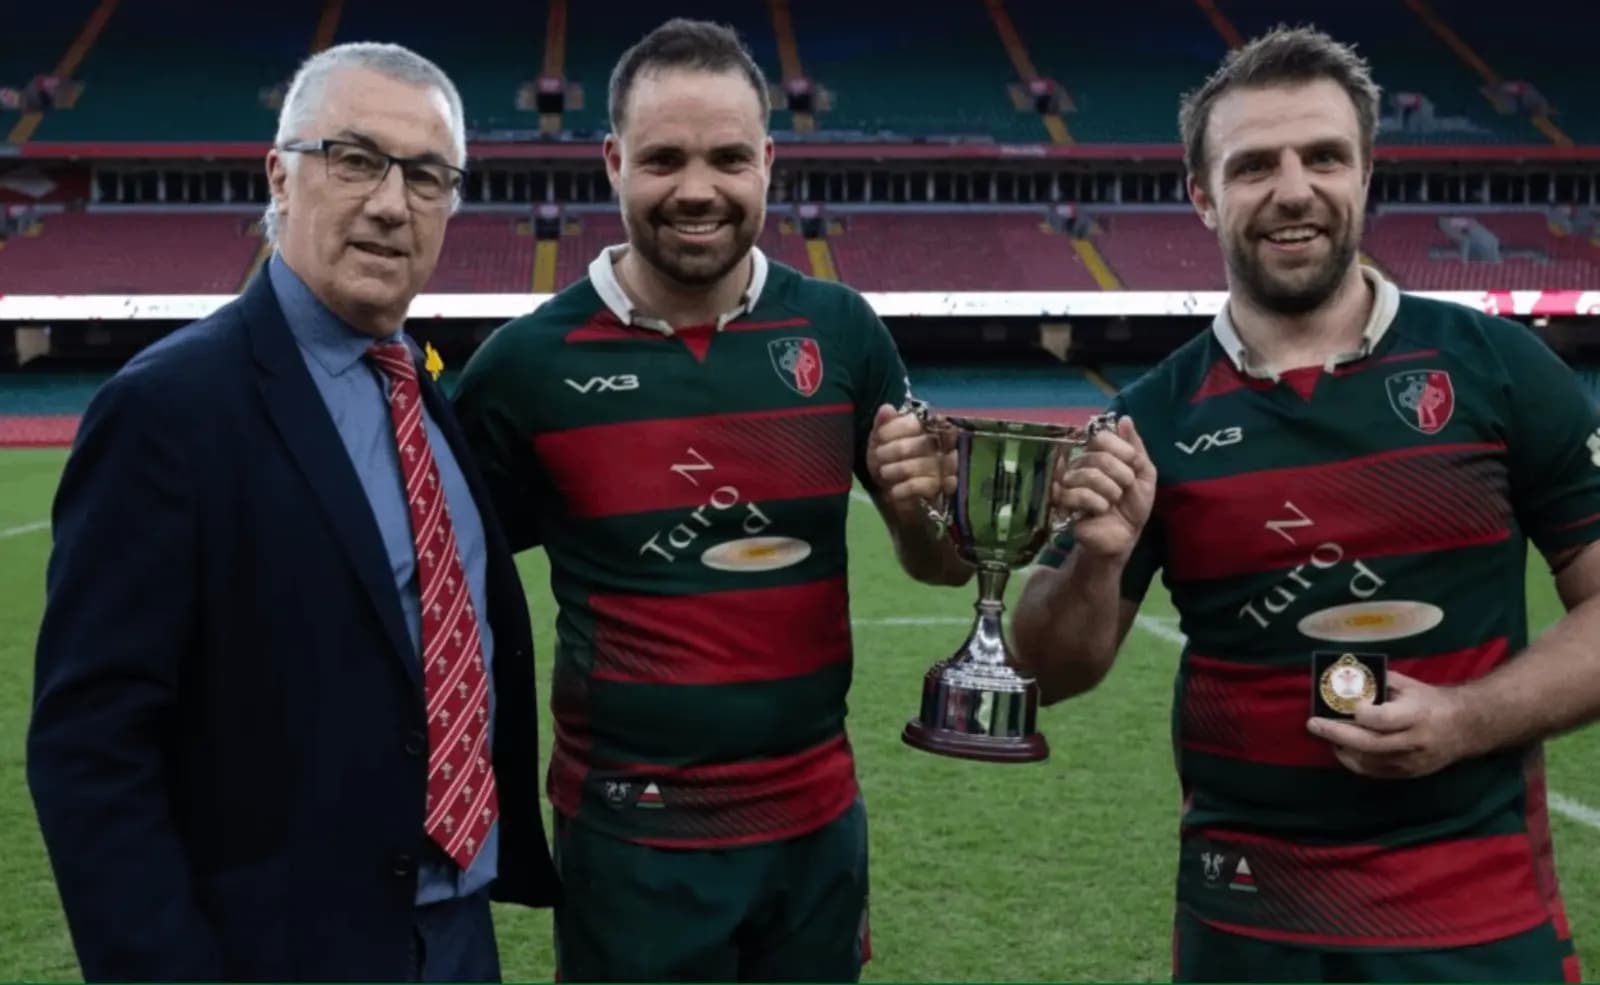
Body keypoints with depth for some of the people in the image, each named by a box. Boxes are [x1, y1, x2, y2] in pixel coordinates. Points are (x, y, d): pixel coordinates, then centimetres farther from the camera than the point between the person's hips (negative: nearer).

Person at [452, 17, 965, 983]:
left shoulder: (840, 331, -3)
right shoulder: (527, 361, -9)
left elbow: (942, 564, 7)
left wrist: (921, 503, -14)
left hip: (818, 821, 3)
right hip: (628, 838, -2)